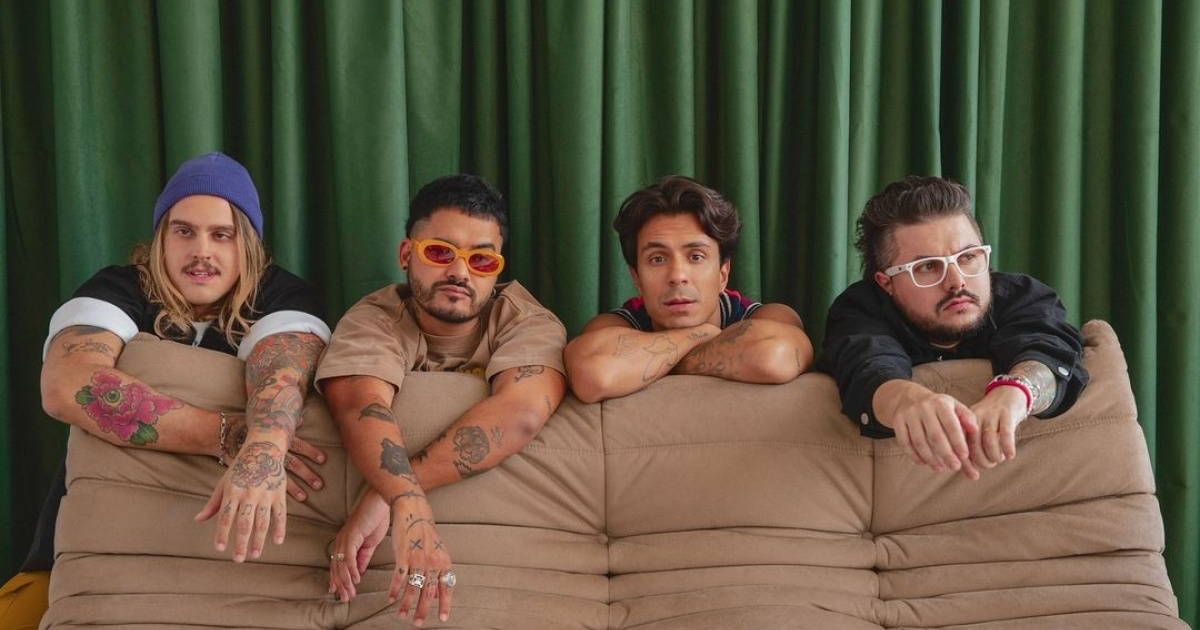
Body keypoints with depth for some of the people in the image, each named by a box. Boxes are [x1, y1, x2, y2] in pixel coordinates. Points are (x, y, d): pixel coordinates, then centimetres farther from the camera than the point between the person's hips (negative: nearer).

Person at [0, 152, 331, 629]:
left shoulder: (280, 297, -2)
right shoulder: (118, 291, -4)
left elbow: (283, 371, -24)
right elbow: (66, 386, -25)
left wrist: (263, 451, -48)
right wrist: (230, 438, -30)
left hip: (229, 553, 1)